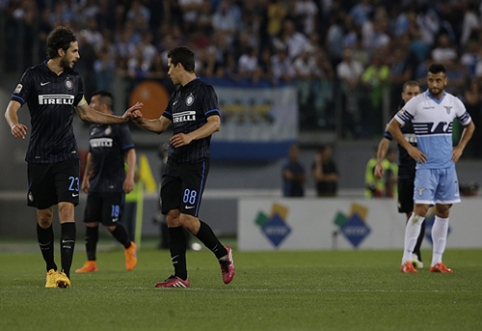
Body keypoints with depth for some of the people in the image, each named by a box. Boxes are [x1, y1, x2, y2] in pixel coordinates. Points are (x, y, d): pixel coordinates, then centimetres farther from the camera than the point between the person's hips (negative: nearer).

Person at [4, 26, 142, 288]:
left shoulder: (74, 79, 10)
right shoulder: (33, 76, -3)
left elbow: (86, 113, 22)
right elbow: (11, 109, -7)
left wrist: (122, 118, 20)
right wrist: (14, 125, -30)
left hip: (66, 157, 2)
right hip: (39, 158, -2)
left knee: (66, 210, -13)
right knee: (43, 216, 5)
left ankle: (65, 273, -18)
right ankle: (51, 270, 22)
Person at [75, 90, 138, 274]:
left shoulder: (119, 126, -8)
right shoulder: (94, 128, 14)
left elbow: (130, 152, -11)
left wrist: (130, 176, -19)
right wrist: (86, 177, 22)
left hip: (114, 184, -7)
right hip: (96, 184, 7)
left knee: (111, 223, -9)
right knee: (90, 222, 0)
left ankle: (129, 247, 19)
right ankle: (91, 262, 5)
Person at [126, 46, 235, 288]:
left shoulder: (204, 91, -6)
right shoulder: (177, 95, 19)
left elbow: (215, 123, -15)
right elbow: (161, 125, 24)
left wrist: (190, 136, -28)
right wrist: (141, 121, 5)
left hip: (195, 164, -8)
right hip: (174, 164, 8)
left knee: (187, 219, -15)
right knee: (172, 217, -1)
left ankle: (223, 254, 8)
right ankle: (180, 277, 2)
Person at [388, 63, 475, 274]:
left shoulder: (454, 103, 6)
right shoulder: (417, 103, -6)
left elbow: (469, 125, 22)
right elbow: (393, 126, -1)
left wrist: (460, 147, 9)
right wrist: (409, 148, -8)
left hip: (448, 166, 5)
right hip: (426, 165, -4)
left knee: (443, 212, 4)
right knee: (420, 209, -12)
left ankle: (437, 261, 10)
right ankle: (406, 260, -8)